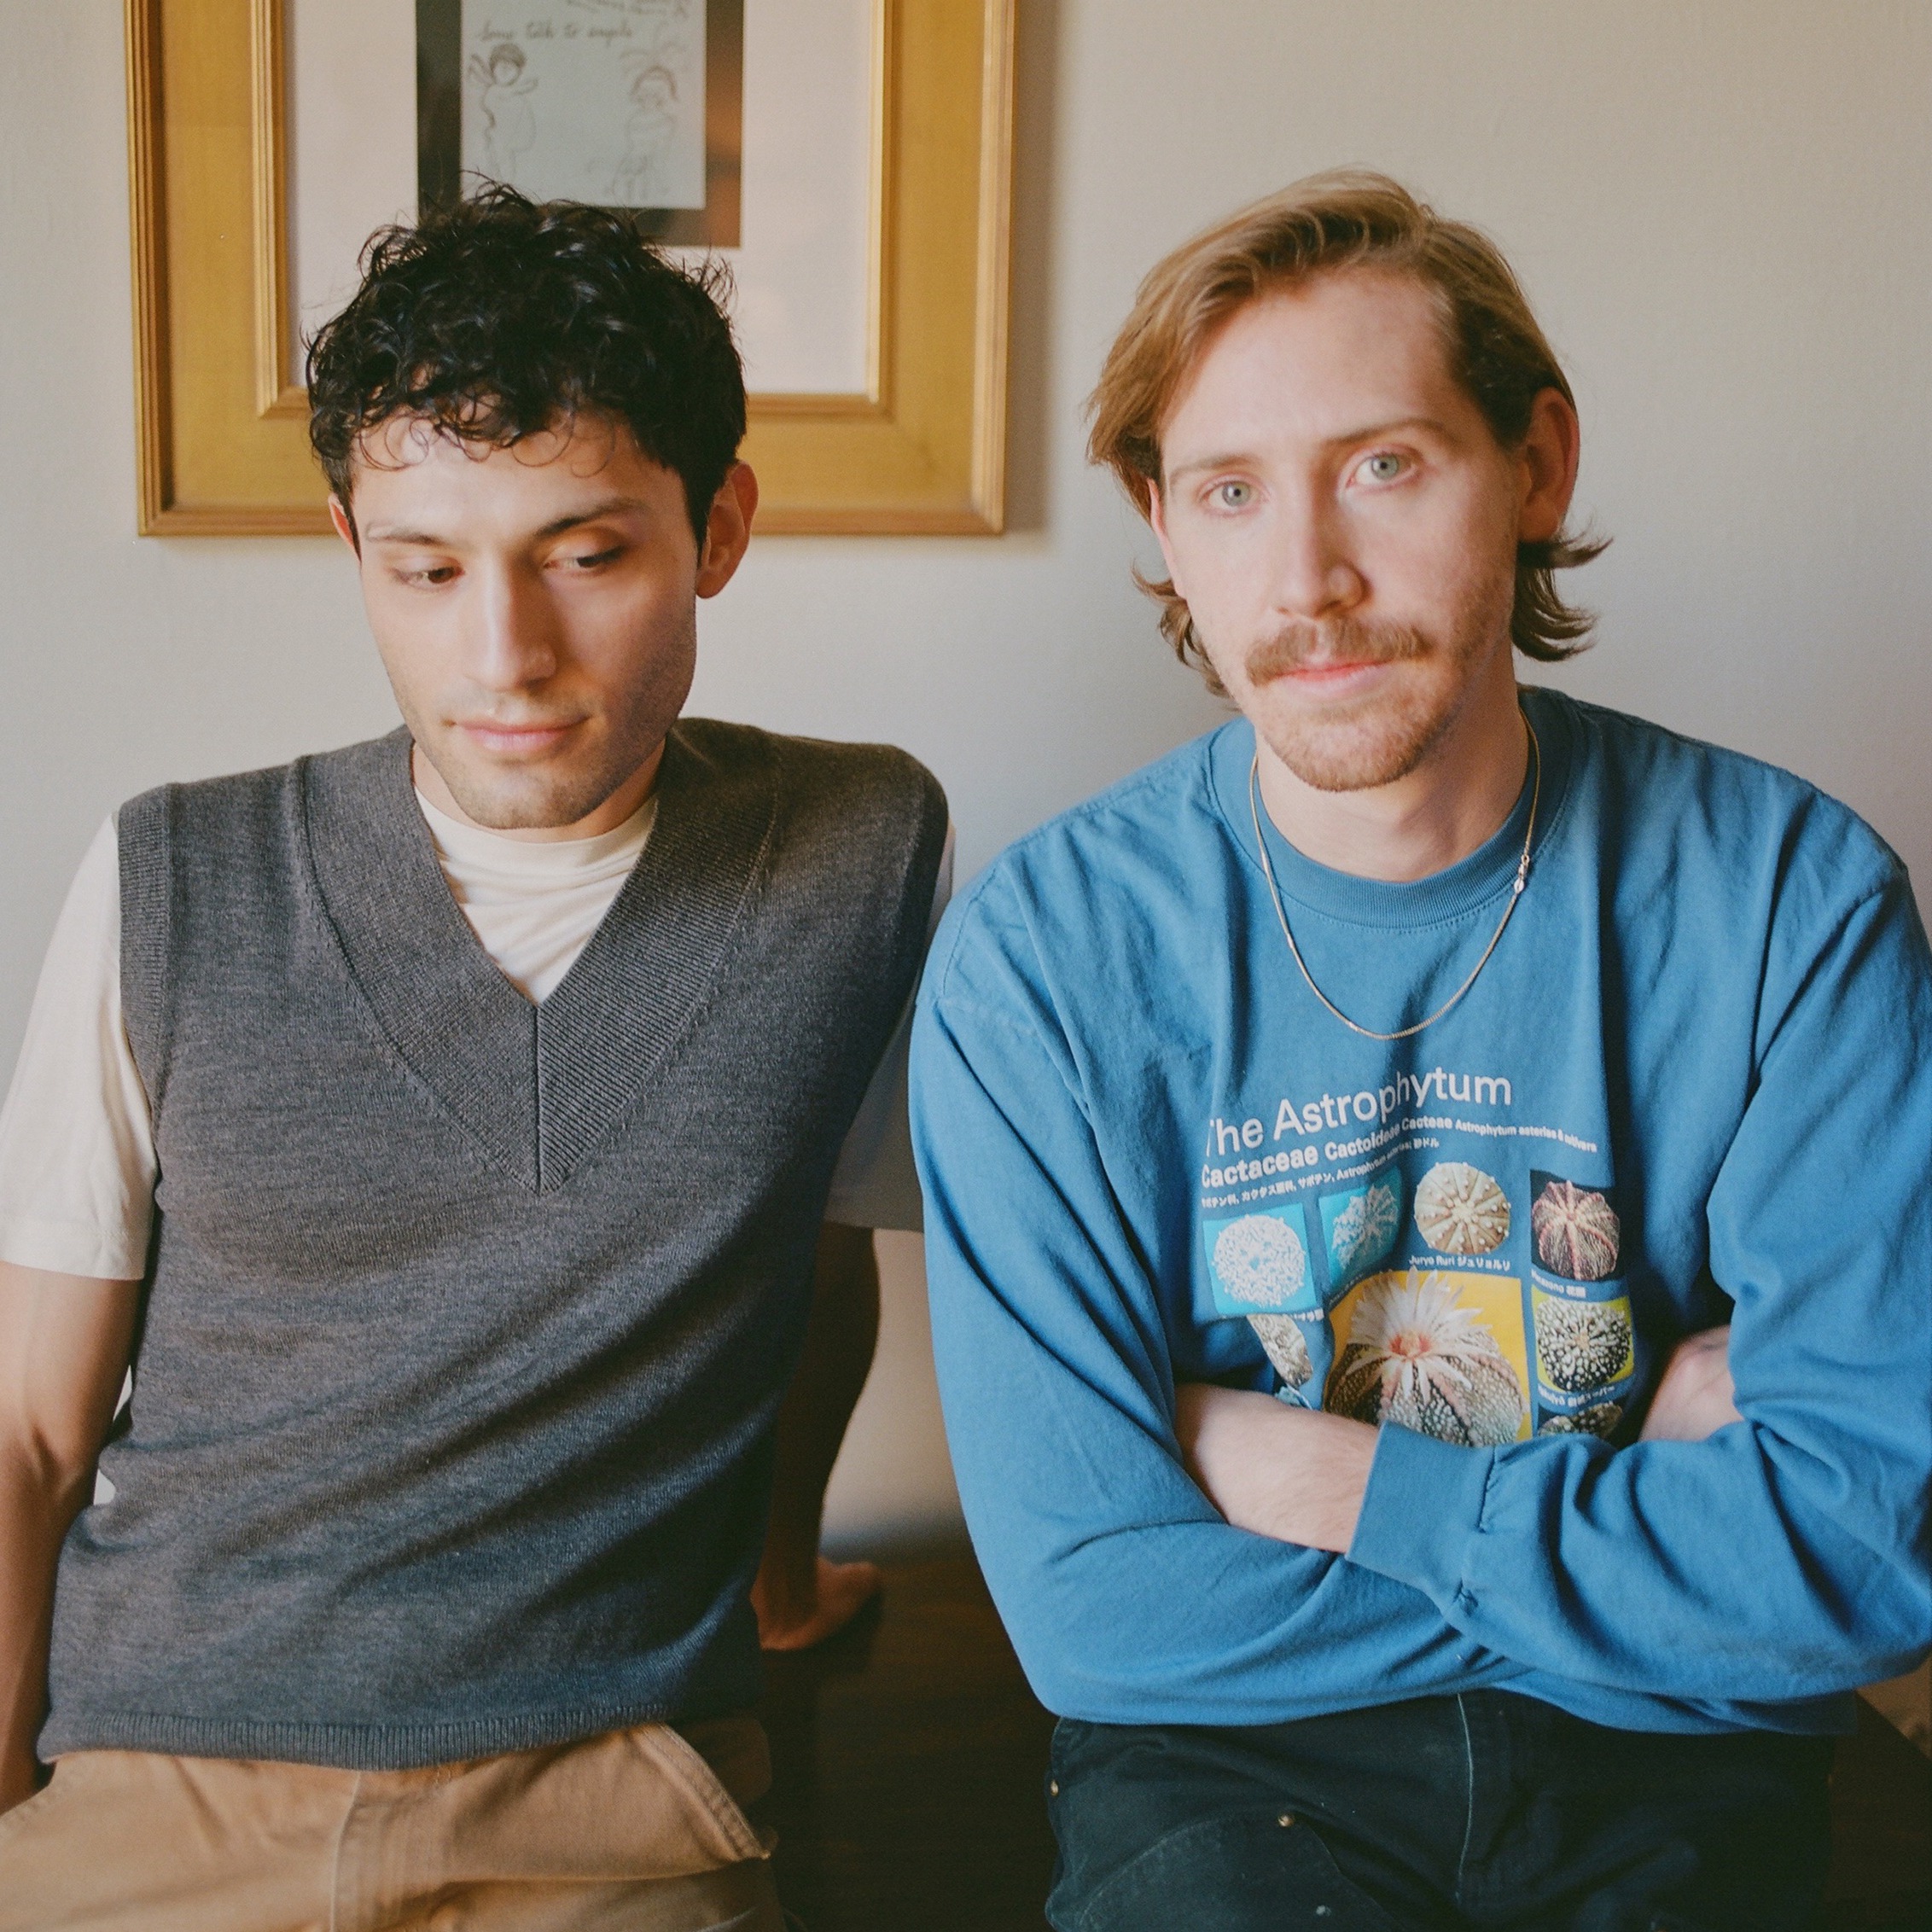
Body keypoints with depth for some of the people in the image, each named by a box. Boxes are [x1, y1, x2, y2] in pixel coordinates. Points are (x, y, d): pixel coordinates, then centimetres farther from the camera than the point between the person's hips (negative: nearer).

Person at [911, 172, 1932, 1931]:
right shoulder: (1044, 953, -11)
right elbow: (1094, 1606, -13)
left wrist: (1334, 1485, -13)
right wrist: (1649, 1525, -10)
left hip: (1674, 1780, 2)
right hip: (1231, 1754, -2)